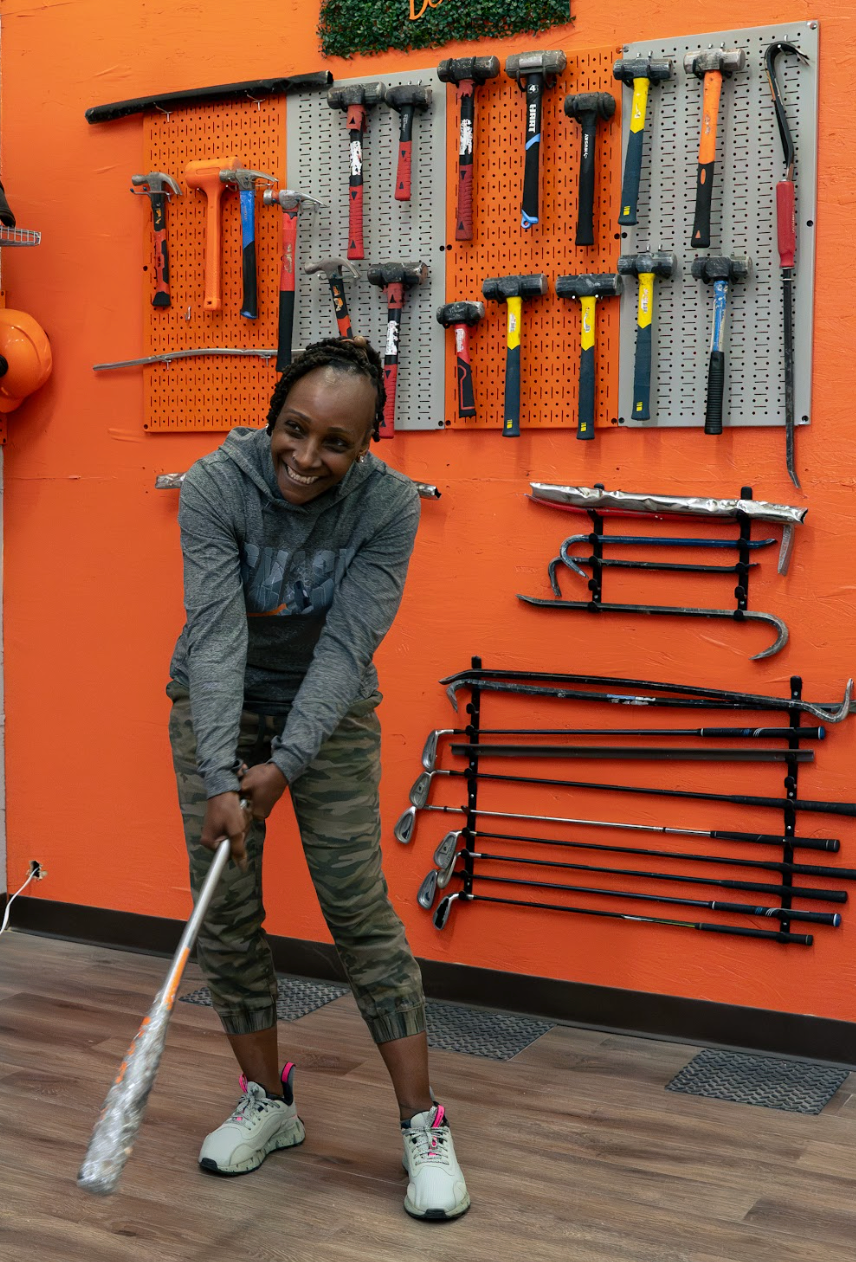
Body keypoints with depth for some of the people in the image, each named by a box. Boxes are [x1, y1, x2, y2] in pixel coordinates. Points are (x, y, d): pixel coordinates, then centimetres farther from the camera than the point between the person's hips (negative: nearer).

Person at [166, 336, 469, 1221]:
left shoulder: (389, 504, -21)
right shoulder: (216, 484, -23)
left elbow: (346, 645, -24)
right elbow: (216, 633, -28)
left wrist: (285, 766, -31)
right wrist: (220, 778, -34)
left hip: (329, 708, -1)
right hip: (217, 703, 1)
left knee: (359, 907, -6)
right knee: (224, 909, 1)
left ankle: (423, 1125, 3)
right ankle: (266, 1099, 20)